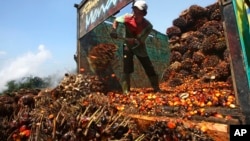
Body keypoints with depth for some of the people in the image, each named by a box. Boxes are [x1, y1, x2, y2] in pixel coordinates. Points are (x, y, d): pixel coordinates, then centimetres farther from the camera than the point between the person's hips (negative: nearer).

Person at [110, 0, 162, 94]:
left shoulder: (148, 26, -23)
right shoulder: (127, 18, -18)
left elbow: (139, 41, -26)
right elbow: (116, 20, 1)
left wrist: (132, 40, -45)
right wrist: (114, 30, -18)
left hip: (139, 48, 0)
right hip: (128, 46, 0)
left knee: (150, 69, -1)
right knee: (127, 69, -12)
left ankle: (157, 89, 15)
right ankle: (126, 91, -1)